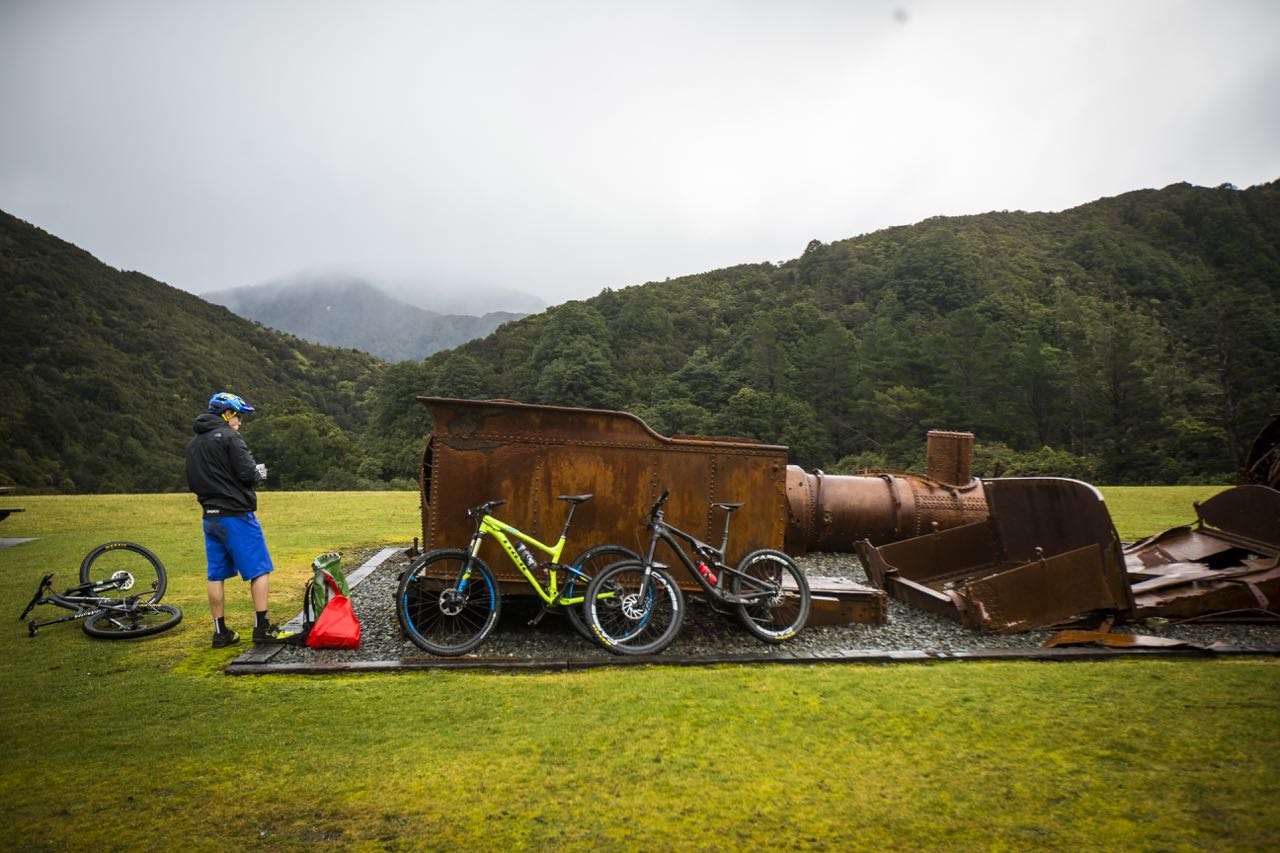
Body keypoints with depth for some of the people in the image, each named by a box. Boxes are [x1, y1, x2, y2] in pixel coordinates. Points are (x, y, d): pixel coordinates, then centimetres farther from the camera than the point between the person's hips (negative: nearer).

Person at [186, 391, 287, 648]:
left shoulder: (193, 444, 14)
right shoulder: (229, 437, -11)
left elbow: (192, 484, 19)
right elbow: (248, 474, -18)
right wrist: (259, 472, 2)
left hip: (210, 518, 8)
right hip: (237, 516, -8)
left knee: (216, 576, 9)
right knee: (259, 570, -1)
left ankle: (221, 632, 13)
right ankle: (262, 628, -1)